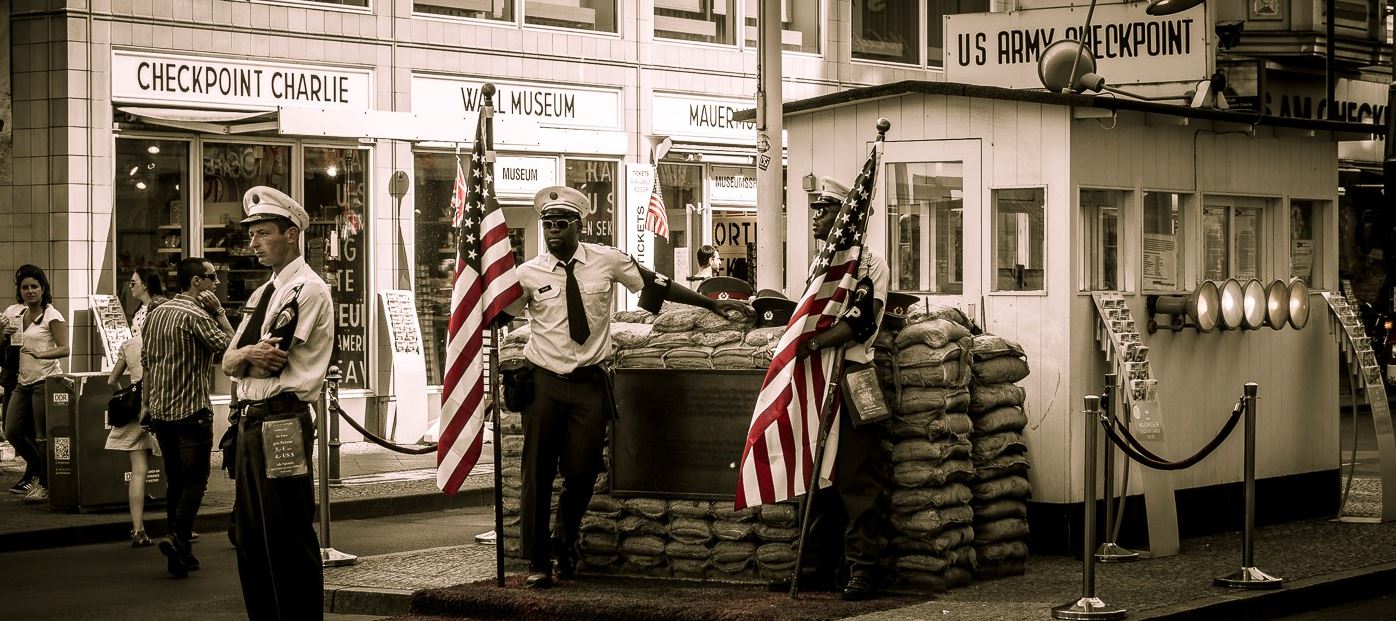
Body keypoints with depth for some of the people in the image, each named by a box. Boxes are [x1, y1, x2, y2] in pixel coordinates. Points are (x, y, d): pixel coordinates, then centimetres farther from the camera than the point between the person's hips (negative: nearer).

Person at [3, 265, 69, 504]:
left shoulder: (52, 316, -7)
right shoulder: (14, 313, 12)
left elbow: (64, 349, -16)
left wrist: (40, 354, -31)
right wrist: (5, 331, -2)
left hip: (45, 379, -7)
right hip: (23, 381, 7)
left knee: (42, 435, -6)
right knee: (12, 431, 4)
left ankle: (44, 484, 2)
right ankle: (35, 468, 27)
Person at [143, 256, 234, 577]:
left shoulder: (156, 313, 11)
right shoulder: (196, 315, -14)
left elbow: (146, 362, 14)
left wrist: (147, 405, 20)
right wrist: (219, 311, -9)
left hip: (160, 411, 8)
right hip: (191, 411, -8)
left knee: (175, 480, 14)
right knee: (195, 481, -2)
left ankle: (179, 551, 16)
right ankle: (178, 537, -19)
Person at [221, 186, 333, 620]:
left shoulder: (307, 289, -9)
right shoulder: (262, 295, 19)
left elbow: (271, 359, -14)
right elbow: (229, 363, 14)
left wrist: (245, 356, 5)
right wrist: (249, 353, -8)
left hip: (282, 423, -9)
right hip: (250, 421, 10)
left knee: (288, 539, -7)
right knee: (250, 536, 14)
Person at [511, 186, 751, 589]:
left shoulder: (606, 261, -2)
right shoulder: (528, 274, -3)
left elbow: (658, 286, 6)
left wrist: (712, 304, 7)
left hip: (589, 384, 1)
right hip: (543, 383, 0)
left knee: (583, 472, 2)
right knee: (538, 474, 2)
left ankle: (566, 541, 33)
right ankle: (538, 561, 19)